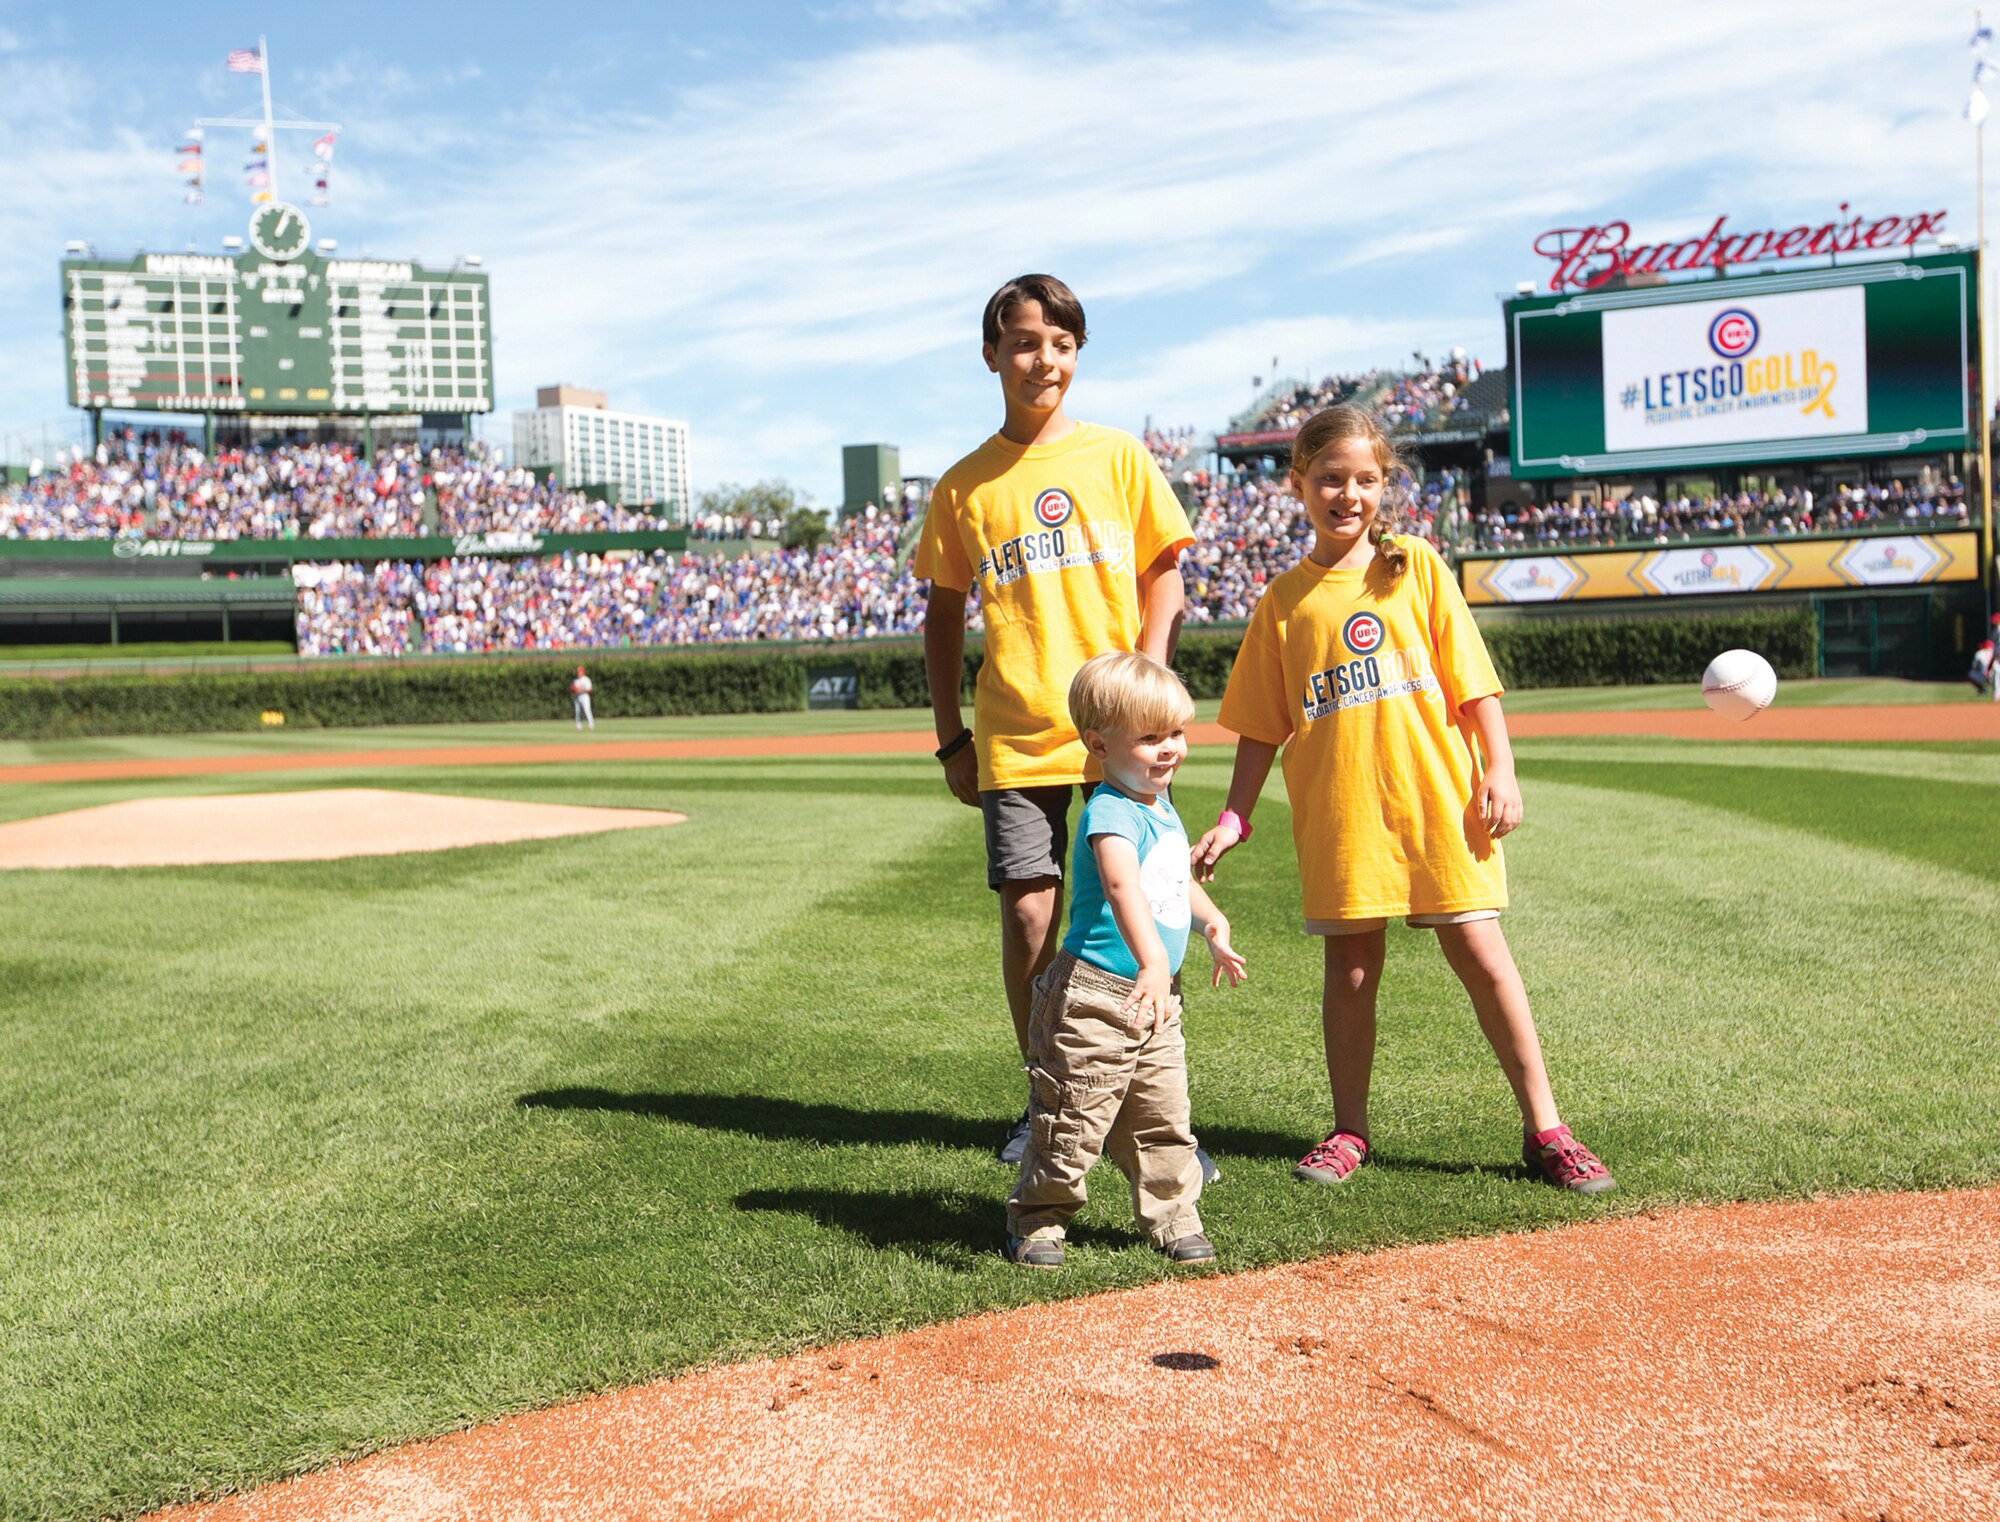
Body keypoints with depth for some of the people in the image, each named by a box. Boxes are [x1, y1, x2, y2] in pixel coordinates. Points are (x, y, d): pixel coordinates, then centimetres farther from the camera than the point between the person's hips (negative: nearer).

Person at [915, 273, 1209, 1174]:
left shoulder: (1117, 457, 5)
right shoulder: (963, 487, 7)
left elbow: (1162, 576, 6)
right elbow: (944, 614, 13)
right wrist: (951, 737, 8)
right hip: (1014, 738, 1)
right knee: (1026, 916, 0)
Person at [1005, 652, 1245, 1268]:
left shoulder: (1162, 808, 11)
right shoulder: (1111, 813, -20)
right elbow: (1122, 885, -40)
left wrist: (1214, 925, 23)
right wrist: (1152, 960, -52)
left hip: (1154, 1002, 9)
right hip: (1093, 1001, -9)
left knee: (1164, 1120, 15)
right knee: (1073, 1122, 2)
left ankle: (1174, 1217, 29)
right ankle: (1038, 1220, 19)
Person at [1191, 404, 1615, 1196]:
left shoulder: (1416, 567, 5)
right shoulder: (1284, 600, 7)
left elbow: (1472, 679, 4)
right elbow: (1262, 727, 9)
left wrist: (1498, 770, -4)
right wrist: (1234, 819, 3)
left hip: (1436, 798, -1)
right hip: (1338, 813, 1)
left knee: (1481, 953, 1)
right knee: (1350, 968, 7)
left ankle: (1543, 1128, 11)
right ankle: (1350, 1130, 21)